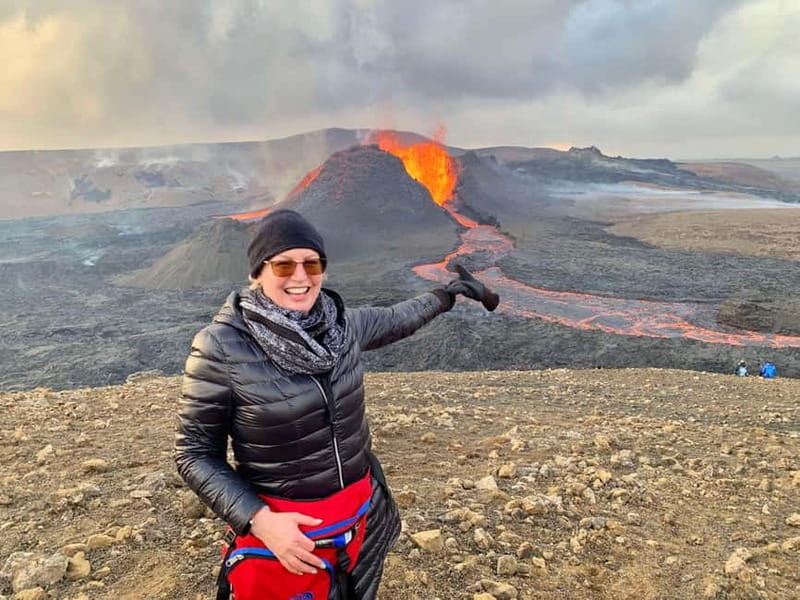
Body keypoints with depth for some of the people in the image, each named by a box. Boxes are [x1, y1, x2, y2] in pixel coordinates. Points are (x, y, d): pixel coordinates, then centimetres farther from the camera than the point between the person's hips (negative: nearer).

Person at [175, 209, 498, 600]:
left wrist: (446, 295, 26)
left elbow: (394, 321, 15)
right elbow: (195, 454, -13)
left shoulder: (340, 322, -7)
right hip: (282, 527, -5)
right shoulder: (221, 348, -20)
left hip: (361, 512, 5)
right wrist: (258, 520, -22)